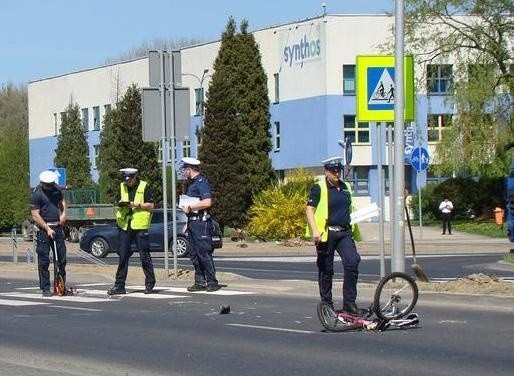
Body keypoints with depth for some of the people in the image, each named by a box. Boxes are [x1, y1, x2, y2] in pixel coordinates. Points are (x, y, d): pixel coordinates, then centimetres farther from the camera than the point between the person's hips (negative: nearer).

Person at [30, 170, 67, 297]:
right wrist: (48, 229, -18)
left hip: (57, 227, 6)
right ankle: (45, 289, 0)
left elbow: (62, 201, 26)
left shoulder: (56, 189, 8)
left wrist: (63, 213, 5)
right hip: (43, 228, -6)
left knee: (62, 258, 8)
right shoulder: (36, 194, -11)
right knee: (44, 260, -4)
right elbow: (35, 215, -14)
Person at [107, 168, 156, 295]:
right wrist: (120, 205, -6)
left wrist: (136, 205, -16)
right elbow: (119, 204, 17)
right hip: (125, 226, 4)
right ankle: (119, 285, 6)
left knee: (144, 256, 0)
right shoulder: (122, 187, 12)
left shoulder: (144, 187, -2)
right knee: (123, 256, 4)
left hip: (140, 226, -4)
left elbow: (151, 205, -4)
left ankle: (150, 284, 8)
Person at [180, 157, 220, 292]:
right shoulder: (192, 183, 19)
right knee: (194, 254, 10)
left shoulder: (202, 182, -12)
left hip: (201, 223, -10)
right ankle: (200, 282, 15)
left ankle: (212, 282, -6)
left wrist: (190, 207, -15)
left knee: (204, 253, -9)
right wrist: (188, 223, 21)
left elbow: (207, 202, -24)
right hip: (193, 223, 10)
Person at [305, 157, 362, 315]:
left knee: (353, 262, -14)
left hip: (344, 232, 5)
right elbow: (309, 210, -9)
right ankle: (326, 304, 13)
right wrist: (314, 230, -21)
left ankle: (349, 302, -9)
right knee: (326, 270, 2)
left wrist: (353, 230, 27)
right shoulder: (319, 188, -4)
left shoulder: (346, 188, 15)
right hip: (326, 234, -4)